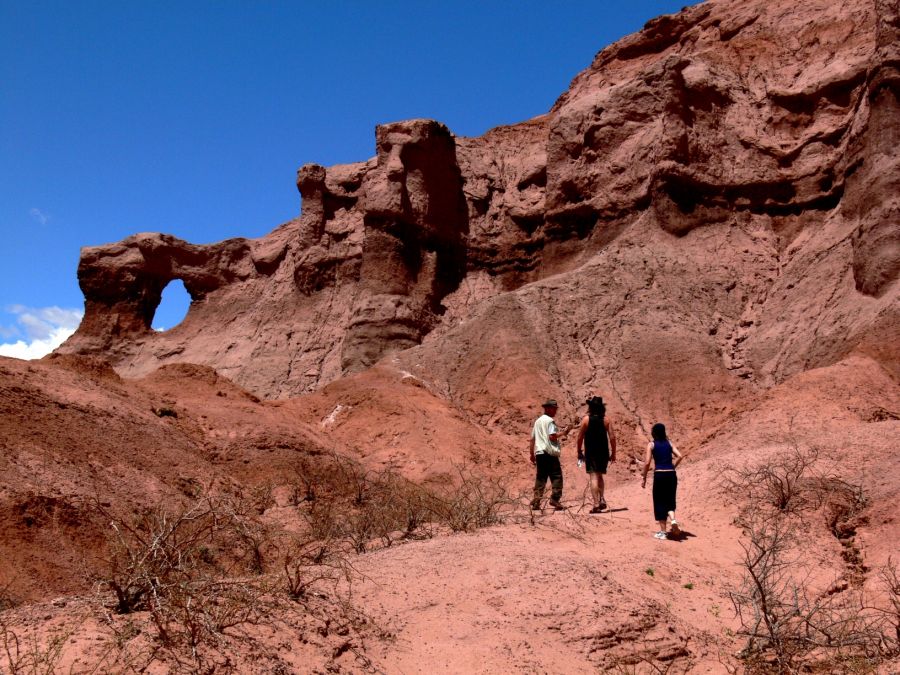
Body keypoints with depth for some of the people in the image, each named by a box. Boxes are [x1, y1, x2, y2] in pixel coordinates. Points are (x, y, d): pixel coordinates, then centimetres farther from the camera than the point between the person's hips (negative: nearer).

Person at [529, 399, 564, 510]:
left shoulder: (537, 421, 18)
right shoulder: (550, 421, -6)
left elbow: (532, 439, 19)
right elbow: (552, 436, -18)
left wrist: (532, 454, 22)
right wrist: (560, 434, 1)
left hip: (539, 453, 7)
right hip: (549, 453, -7)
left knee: (540, 477, 9)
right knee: (556, 476, -1)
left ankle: (536, 501, 4)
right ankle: (555, 499, -8)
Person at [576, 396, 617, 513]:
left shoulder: (586, 419, -5)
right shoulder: (605, 419, 2)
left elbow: (580, 437, -4)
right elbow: (612, 437, -3)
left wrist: (579, 452, 7)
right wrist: (613, 453, 5)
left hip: (590, 452, -3)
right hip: (603, 452, 3)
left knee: (594, 477, -2)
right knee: (600, 476, 20)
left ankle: (596, 504, -7)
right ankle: (602, 499, 5)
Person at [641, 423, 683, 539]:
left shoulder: (651, 445, 1)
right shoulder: (668, 443, 11)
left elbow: (647, 462, -7)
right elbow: (679, 456, -2)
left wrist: (644, 478, 0)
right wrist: (672, 468, 9)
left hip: (659, 475, -3)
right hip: (671, 474, 3)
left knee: (660, 502, 8)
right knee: (670, 500, 17)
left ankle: (662, 531, 10)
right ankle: (673, 520, -10)